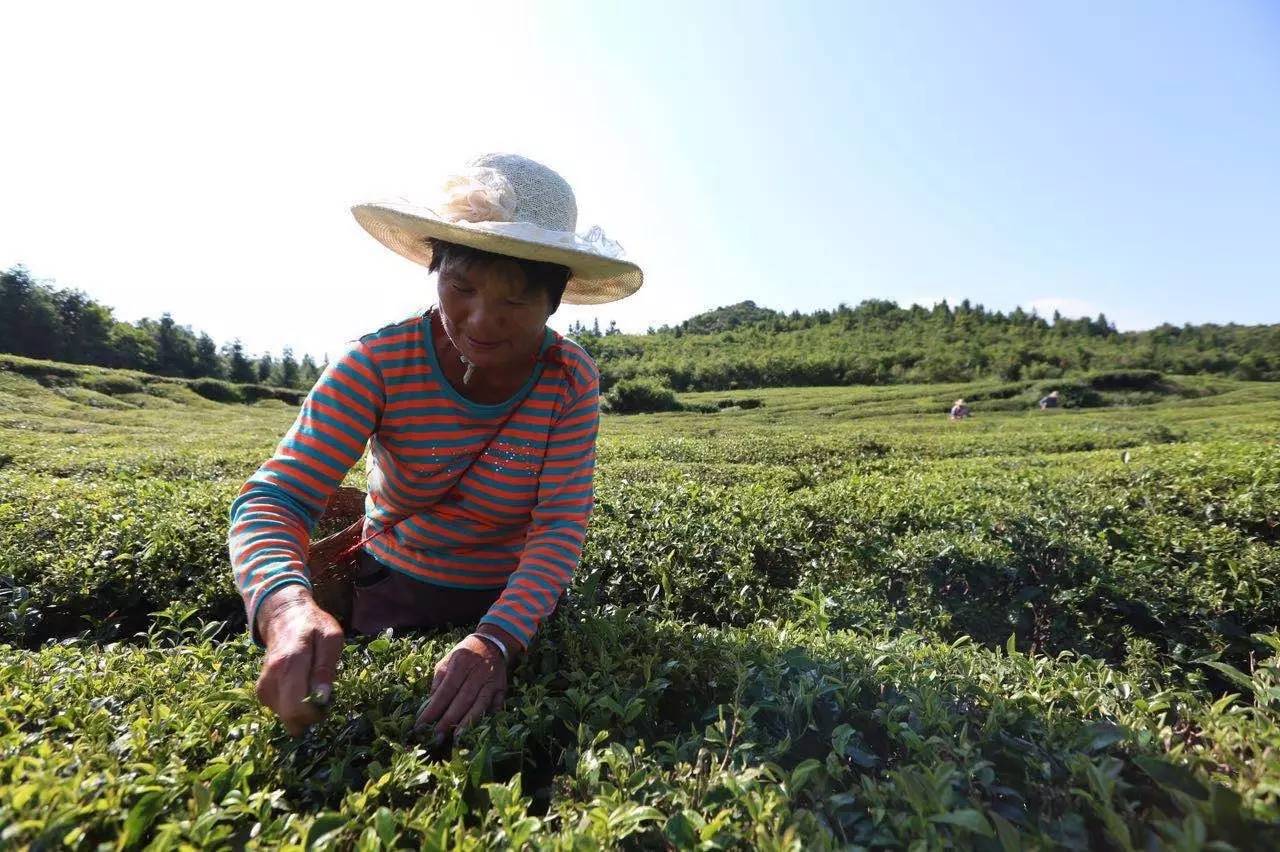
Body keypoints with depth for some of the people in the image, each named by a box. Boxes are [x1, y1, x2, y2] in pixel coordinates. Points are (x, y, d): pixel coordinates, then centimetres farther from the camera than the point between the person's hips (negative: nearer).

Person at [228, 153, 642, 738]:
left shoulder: (570, 380, -20)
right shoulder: (377, 364, -21)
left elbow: (560, 528, -23)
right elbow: (273, 501, -26)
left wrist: (497, 640, -39)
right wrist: (287, 607, -47)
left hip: (513, 606, 1)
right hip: (391, 592, 0)